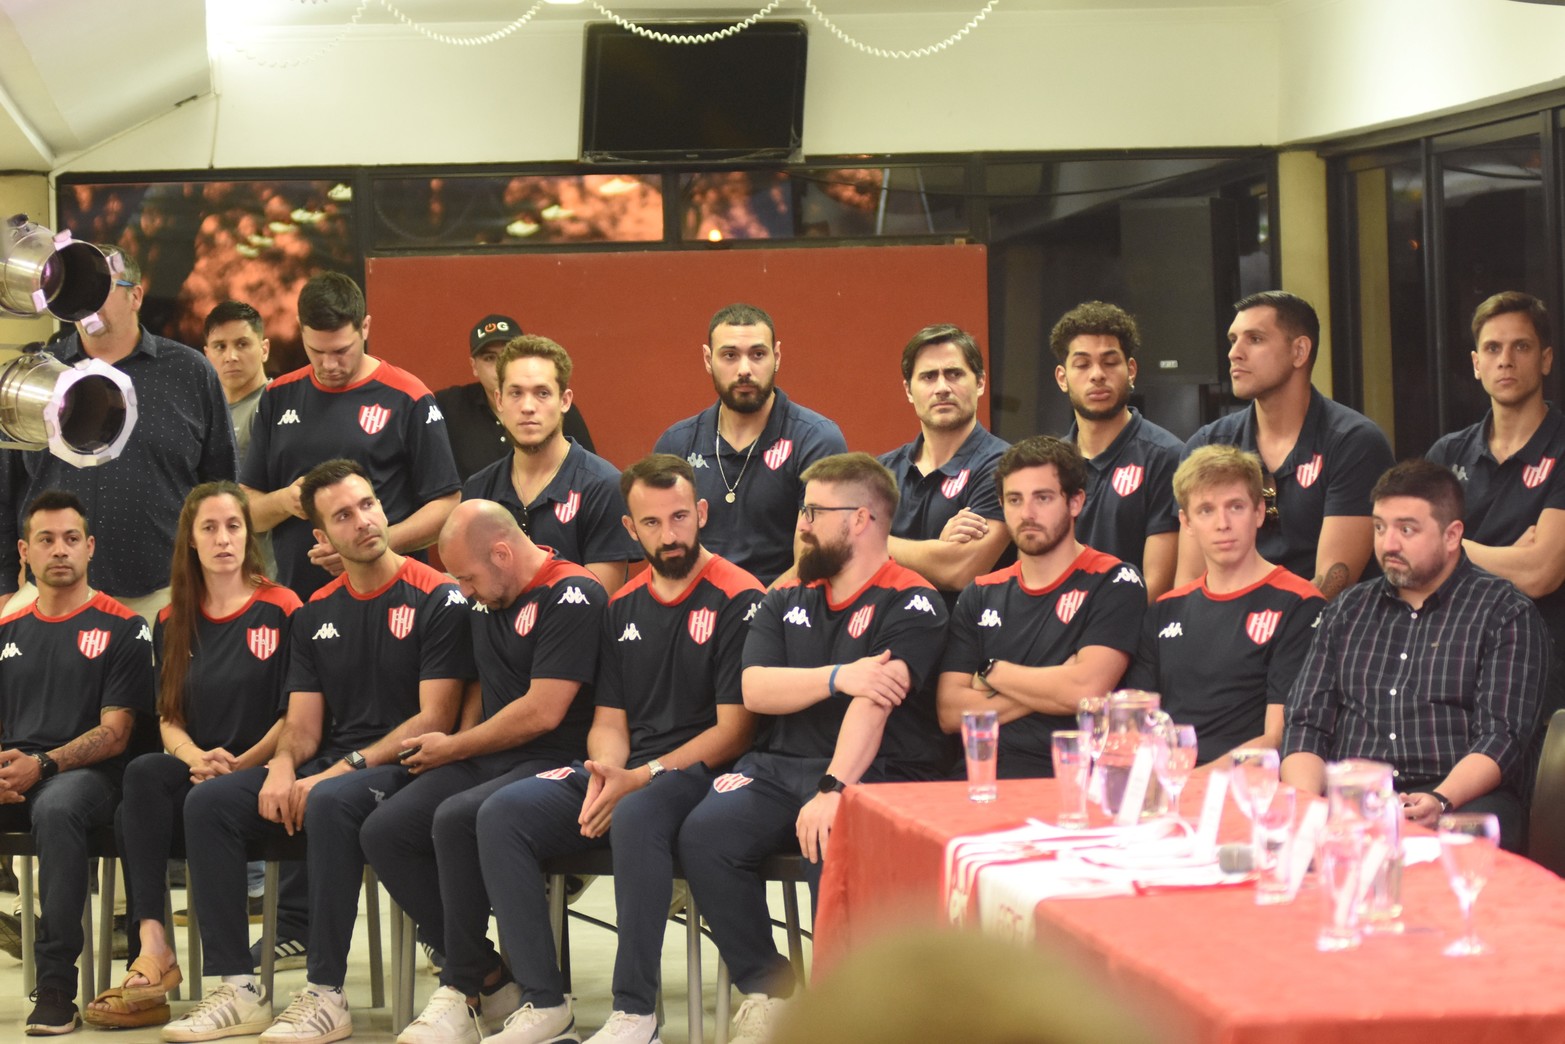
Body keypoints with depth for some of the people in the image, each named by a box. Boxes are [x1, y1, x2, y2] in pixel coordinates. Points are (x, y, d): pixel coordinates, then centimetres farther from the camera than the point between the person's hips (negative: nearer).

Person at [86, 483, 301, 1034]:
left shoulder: (282, 610, 1)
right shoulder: (173, 623, 17)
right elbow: (169, 718, 13)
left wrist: (240, 763, -15)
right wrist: (196, 758, -9)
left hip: (258, 775, -4)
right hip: (196, 774, 4)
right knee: (144, 776, -31)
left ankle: (151, 950, -28)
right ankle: (152, 948, -37)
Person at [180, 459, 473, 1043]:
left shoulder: (437, 599, -5)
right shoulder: (317, 613, 14)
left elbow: (435, 718, -11)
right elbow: (303, 725, 13)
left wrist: (343, 768, -18)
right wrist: (283, 764, -12)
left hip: (404, 769, -7)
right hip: (328, 768, 7)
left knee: (331, 803, -38)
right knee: (208, 804, -13)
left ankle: (325, 995, -31)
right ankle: (238, 987, -14)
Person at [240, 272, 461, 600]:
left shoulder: (407, 399, -2)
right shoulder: (279, 397, 11)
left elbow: (445, 506, -3)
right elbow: (246, 507, 14)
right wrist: (284, 502, -8)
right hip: (294, 597, 3)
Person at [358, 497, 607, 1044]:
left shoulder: (572, 597, -12)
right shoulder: (485, 600, 15)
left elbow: (542, 711, -16)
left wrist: (454, 749, -5)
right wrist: (456, 746, 10)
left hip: (552, 763, -9)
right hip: (485, 759, 9)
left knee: (456, 818, -34)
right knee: (384, 831, -12)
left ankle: (463, 990, -19)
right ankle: (491, 980, -10)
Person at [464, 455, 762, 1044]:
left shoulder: (738, 599, -5)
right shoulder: (624, 608, 17)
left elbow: (734, 729, -9)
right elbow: (609, 719, 17)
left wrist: (640, 778, -15)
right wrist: (605, 771, -8)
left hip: (699, 774, -7)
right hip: (622, 776, 7)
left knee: (635, 817, -39)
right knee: (502, 815, -16)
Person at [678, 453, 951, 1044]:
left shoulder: (911, 605, -2)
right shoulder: (787, 600, 18)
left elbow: (872, 704, -16)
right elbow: (755, 689, 2)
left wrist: (833, 790, -29)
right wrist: (839, 677, -13)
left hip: (875, 773, -5)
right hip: (779, 769, 5)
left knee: (831, 842, -37)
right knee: (705, 833, -23)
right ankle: (767, 991, -11)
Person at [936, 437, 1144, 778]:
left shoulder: (1114, 583, 3)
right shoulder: (981, 595, 17)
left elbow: (1086, 690, -11)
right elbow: (951, 713, 6)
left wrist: (993, 673, 3)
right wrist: (1051, 688, -3)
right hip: (984, 779, 4)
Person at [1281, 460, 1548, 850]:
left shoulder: (1506, 614, 6)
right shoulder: (1347, 611, 20)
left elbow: (1500, 738, -5)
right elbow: (1307, 723, 14)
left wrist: (1441, 800, -23)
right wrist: (1305, 802, -7)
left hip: (1462, 800, -3)